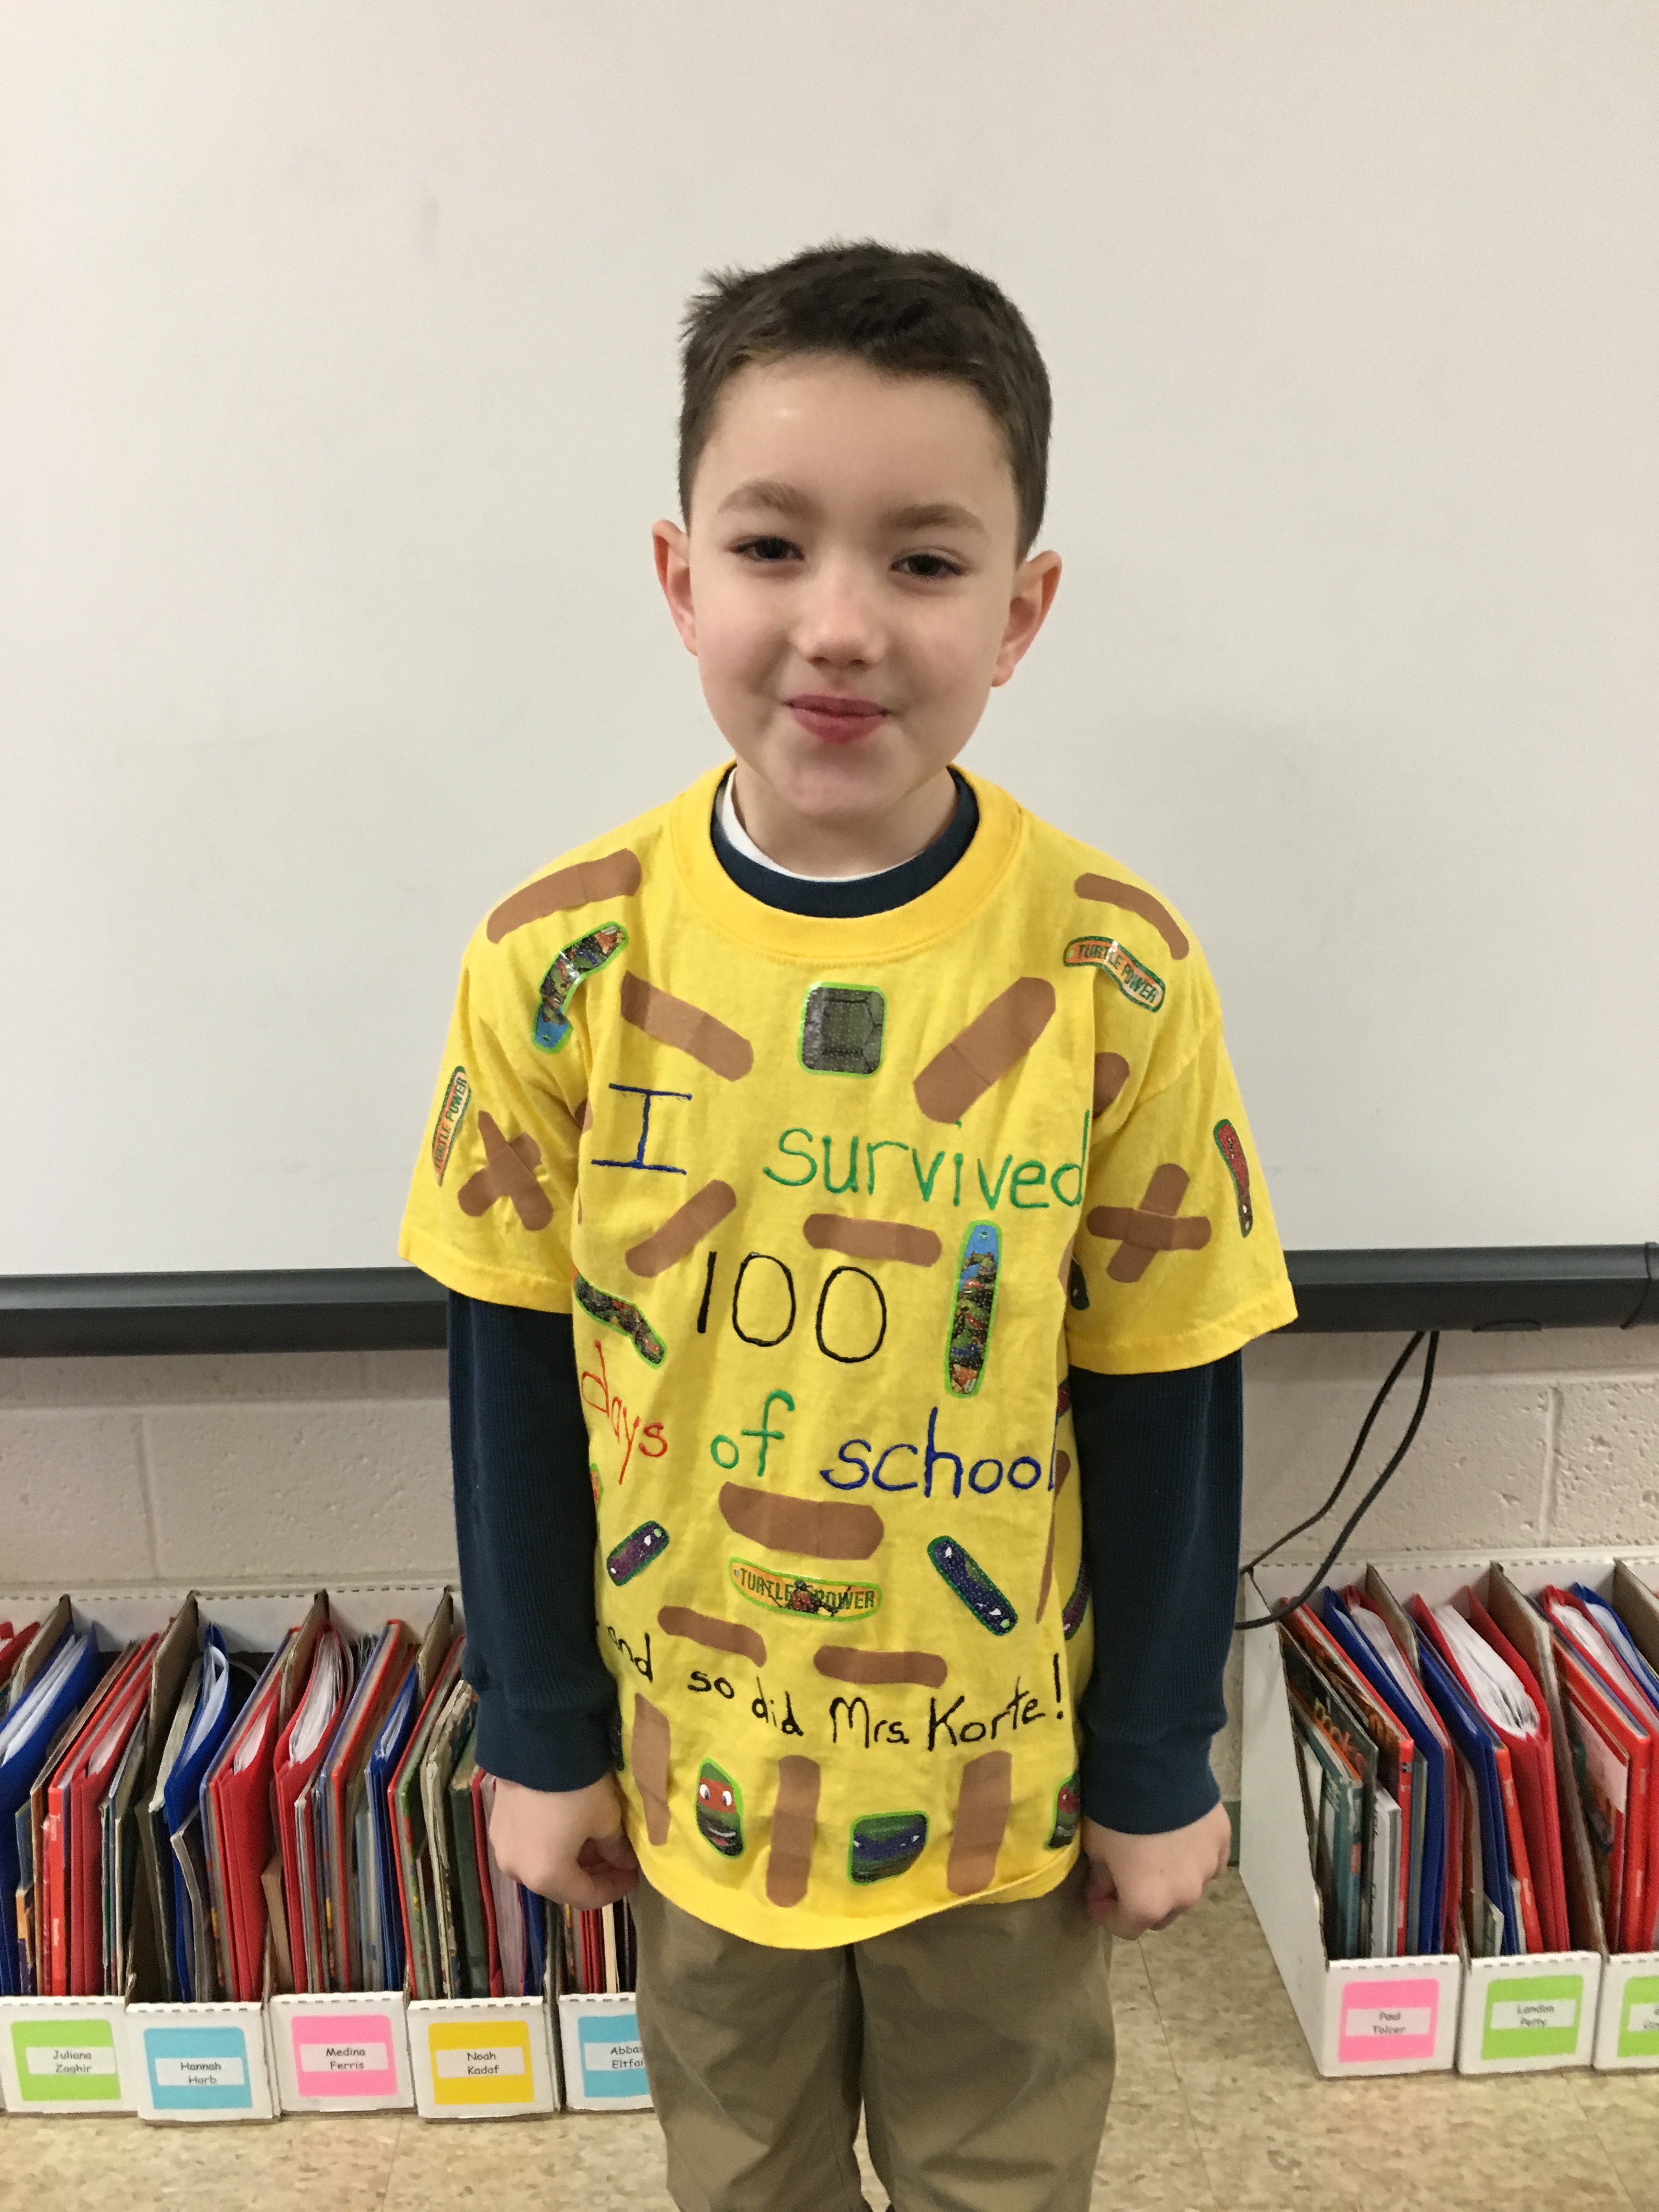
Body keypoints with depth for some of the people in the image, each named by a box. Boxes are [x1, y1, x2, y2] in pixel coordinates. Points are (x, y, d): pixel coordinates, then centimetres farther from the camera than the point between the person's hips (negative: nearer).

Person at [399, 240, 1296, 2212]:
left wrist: (1156, 1764, 0)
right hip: (693, 1756, 1)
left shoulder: (1117, 977, -20)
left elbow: (1165, 1408, -10)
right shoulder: (557, 964, -17)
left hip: (1004, 1765, 0)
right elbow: (515, 1387, -7)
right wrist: (537, 1736, 1)